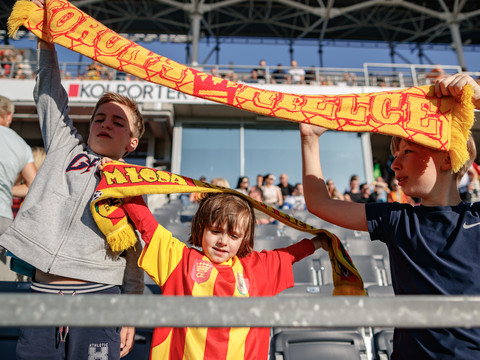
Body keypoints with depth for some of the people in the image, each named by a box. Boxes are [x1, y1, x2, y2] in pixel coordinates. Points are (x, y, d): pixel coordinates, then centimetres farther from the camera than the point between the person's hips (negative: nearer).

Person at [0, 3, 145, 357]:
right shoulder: (65, 146, 11)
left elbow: (134, 255, 5)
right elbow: (50, 94, 9)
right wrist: (46, 38, 0)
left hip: (99, 296, -1)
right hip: (43, 294, 2)